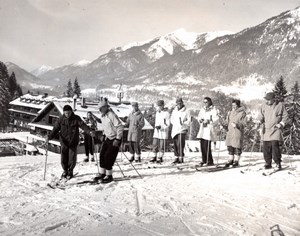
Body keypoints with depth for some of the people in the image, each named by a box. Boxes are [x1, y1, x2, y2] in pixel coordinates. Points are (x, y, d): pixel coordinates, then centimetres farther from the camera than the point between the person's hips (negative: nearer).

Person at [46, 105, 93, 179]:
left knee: (72, 159, 0)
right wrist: (49, 137, -16)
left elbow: (83, 125, -16)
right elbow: (55, 129, -2)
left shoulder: (76, 118, -6)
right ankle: (65, 171, 27)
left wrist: (89, 131, -34)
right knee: (64, 158, 0)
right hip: (64, 142, 1)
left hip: (73, 142, -1)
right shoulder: (61, 119, -2)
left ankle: (70, 171, 25)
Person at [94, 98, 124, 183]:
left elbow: (120, 127, -24)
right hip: (107, 138, 8)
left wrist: (117, 139, -24)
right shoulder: (102, 116, 6)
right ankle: (102, 174, 20)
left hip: (115, 139, -8)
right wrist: (103, 135, 16)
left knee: (108, 157, -7)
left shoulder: (111, 115, -23)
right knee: (102, 155, 6)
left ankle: (109, 176, 7)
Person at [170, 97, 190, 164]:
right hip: (175, 129, 5)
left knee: (181, 144, -13)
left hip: (182, 129, -5)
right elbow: (171, 119, 22)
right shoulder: (174, 110, 13)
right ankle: (176, 157, 13)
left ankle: (181, 158, -8)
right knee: (175, 144, 5)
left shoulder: (185, 111, -1)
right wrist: (174, 123, 5)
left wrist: (183, 123, -16)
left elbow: (189, 120, -2)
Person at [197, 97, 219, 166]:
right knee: (202, 146, 5)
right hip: (202, 129, 7)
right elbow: (199, 117, 23)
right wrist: (200, 120, 1)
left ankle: (210, 161, 2)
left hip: (209, 129, -6)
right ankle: (204, 160, 17)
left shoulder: (213, 110, -4)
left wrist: (208, 121, -21)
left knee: (207, 146, -10)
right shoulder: (202, 109, 17)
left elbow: (216, 120, -9)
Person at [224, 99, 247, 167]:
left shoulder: (242, 113, -4)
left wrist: (237, 125, -25)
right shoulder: (230, 112, 14)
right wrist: (224, 124, -3)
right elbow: (227, 121, 18)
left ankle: (236, 161, 13)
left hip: (238, 132, -6)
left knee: (237, 147, 1)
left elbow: (243, 123, -9)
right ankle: (231, 160, 20)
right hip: (230, 132, 6)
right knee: (230, 147, 9)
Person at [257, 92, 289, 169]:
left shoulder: (280, 105, 0)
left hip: (276, 130, -3)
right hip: (266, 130, 3)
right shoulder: (264, 106, 7)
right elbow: (260, 116, 14)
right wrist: (259, 122, -5)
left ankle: (278, 163, 1)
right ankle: (268, 163, 13)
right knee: (266, 148, 1)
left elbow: (285, 117, 5)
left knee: (275, 145, -14)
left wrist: (280, 124, -8)